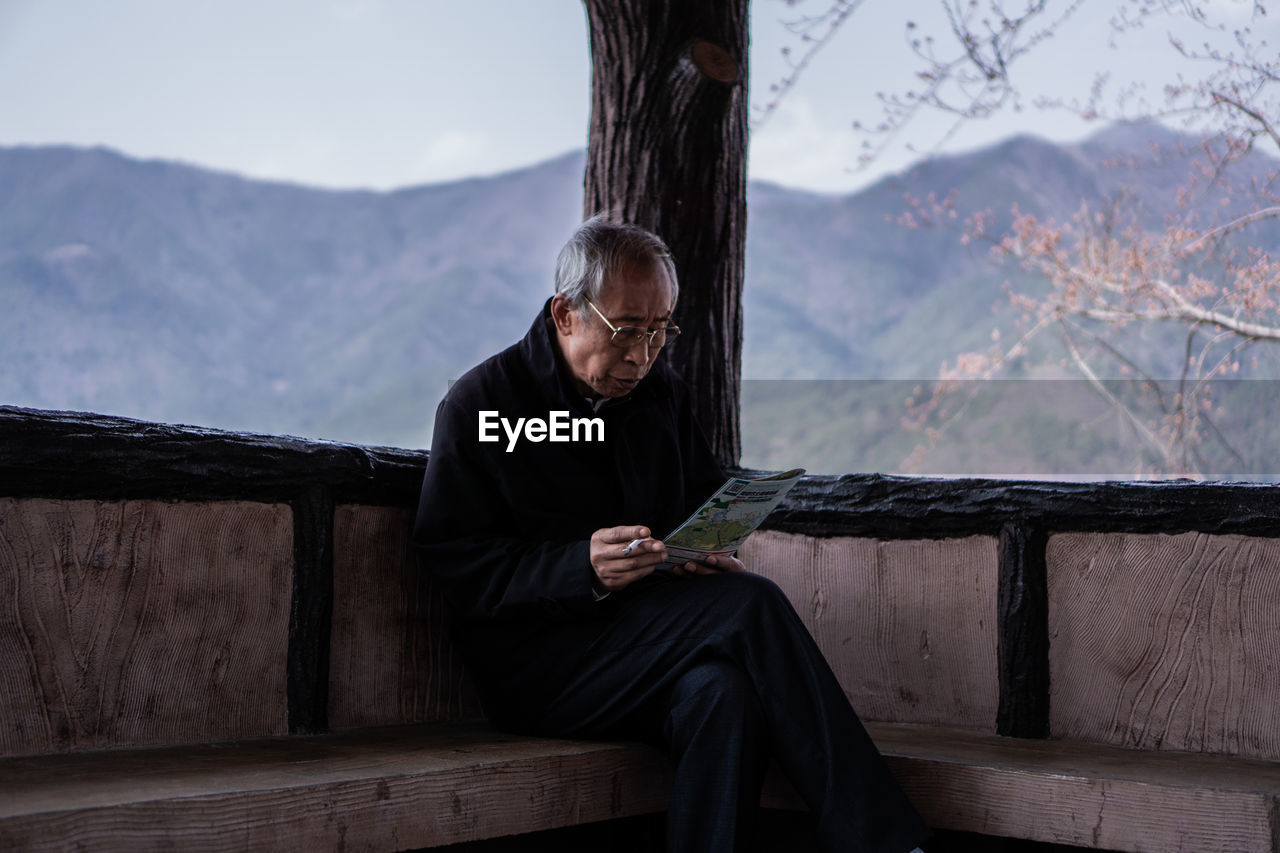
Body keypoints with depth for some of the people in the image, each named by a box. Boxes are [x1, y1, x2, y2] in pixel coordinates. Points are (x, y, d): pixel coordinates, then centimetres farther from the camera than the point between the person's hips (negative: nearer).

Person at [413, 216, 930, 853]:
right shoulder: (477, 406, -3)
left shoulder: (663, 394, 16)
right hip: (537, 668, -5)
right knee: (751, 605, -27)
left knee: (724, 695, -33)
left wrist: (711, 556, 2)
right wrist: (583, 569, -23)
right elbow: (454, 567, -9)